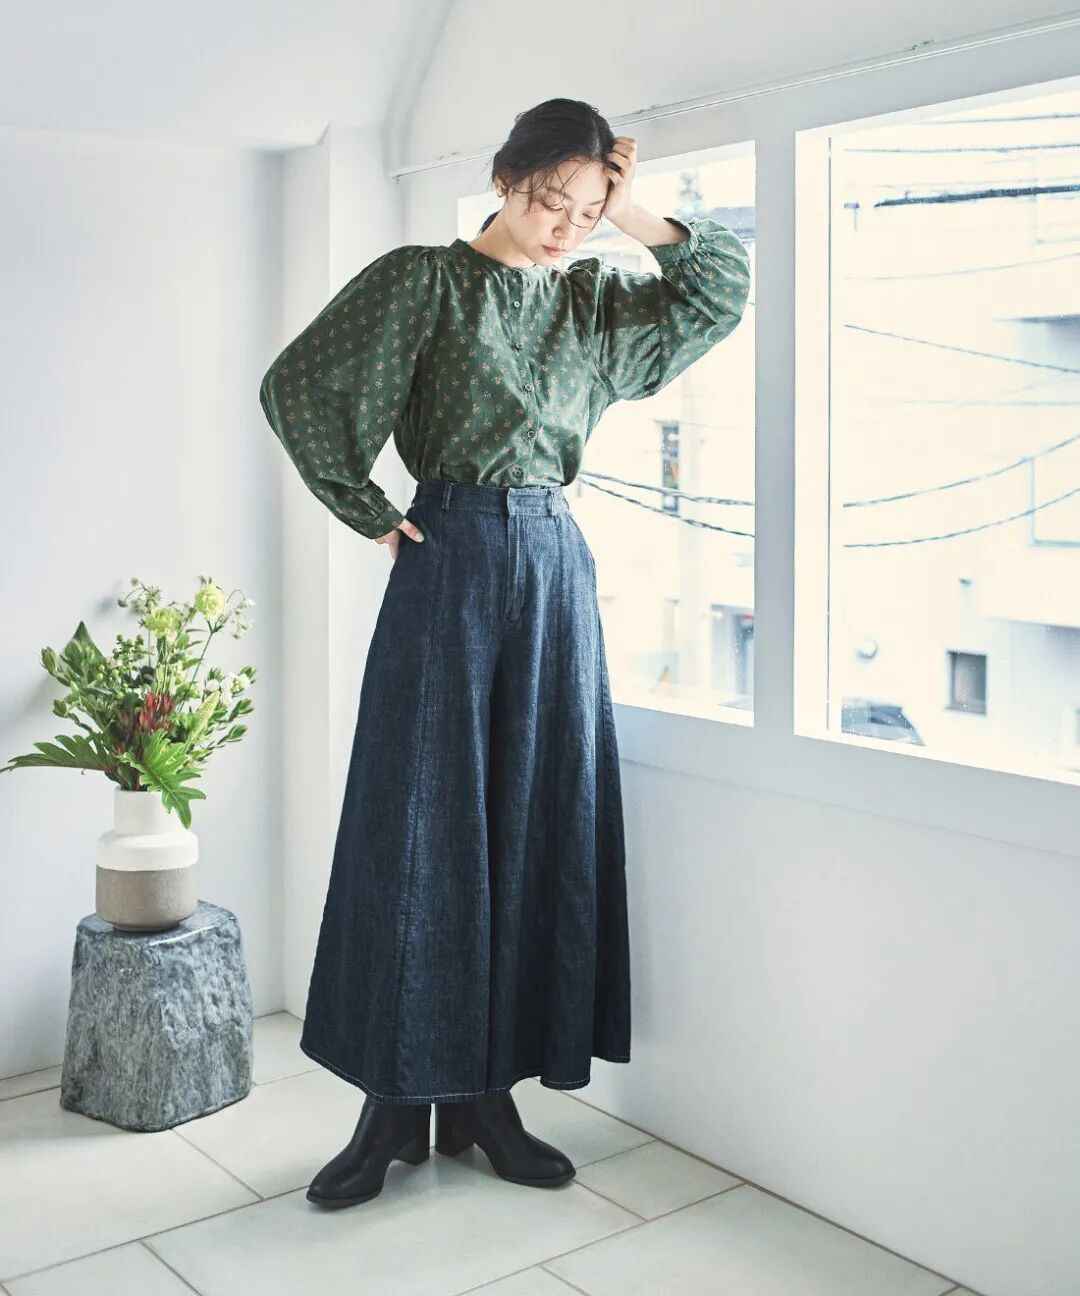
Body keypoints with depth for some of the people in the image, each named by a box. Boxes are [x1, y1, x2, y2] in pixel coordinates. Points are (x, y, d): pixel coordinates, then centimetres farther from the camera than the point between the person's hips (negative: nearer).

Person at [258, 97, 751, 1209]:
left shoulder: (592, 301, 15)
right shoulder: (422, 280, 1)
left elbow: (725, 288, 15)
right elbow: (296, 387, -4)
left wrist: (634, 217, 5)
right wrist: (373, 516, -4)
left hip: (556, 568, 5)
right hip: (452, 563, -5)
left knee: (538, 822, 4)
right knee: (419, 824, -3)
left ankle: (486, 1096, 15)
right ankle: (395, 1106, 8)